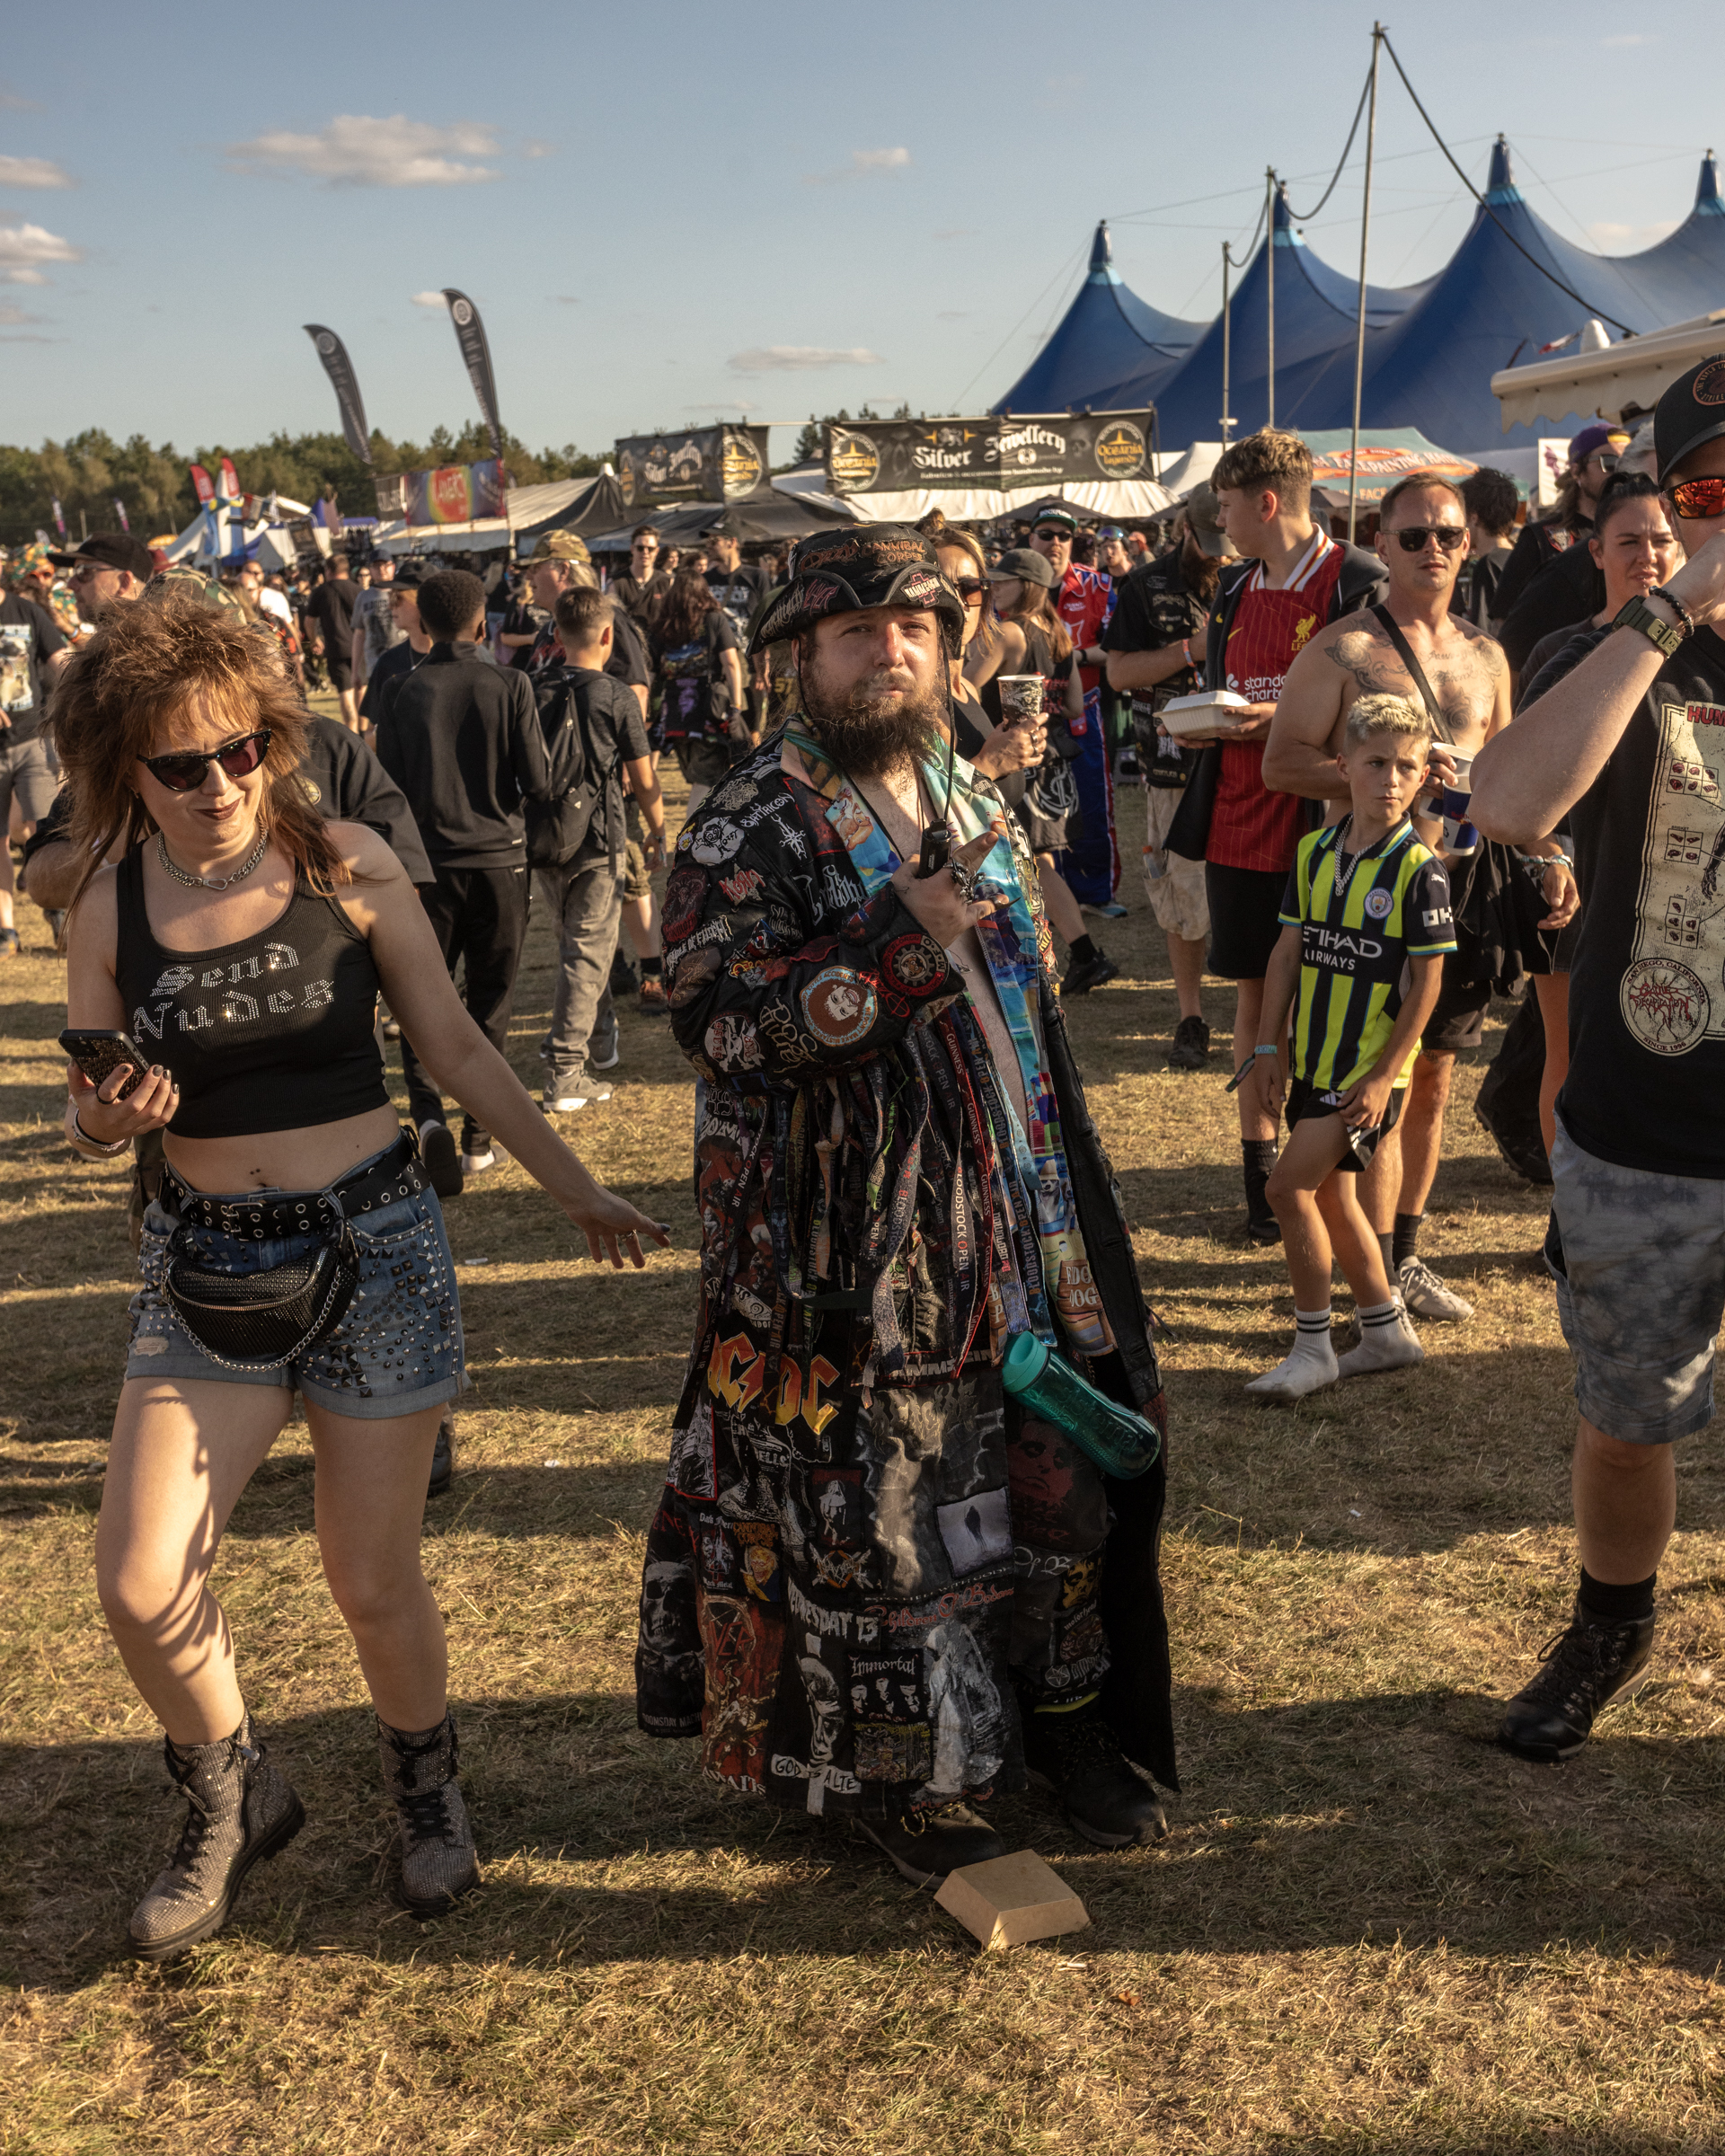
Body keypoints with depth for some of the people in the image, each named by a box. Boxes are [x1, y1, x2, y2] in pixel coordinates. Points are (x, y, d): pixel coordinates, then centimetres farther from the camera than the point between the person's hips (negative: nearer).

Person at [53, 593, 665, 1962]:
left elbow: (458, 1049, 2)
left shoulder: (345, 866, -6)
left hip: (373, 1244, -2)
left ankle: (427, 1784, 36)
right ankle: (239, 1801, 26)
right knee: (140, 1588, -5)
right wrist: (107, 1120, -15)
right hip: (206, 1266, 2)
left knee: (373, 1583, 4)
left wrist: (576, 1191, 6)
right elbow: (88, 1119, 9)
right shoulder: (112, 909, -1)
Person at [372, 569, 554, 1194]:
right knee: (489, 1001, 11)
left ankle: (428, 1113, -15)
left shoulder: (400, 691, -3)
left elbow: (386, 790, -1)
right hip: (498, 858, 0)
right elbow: (538, 784, -8)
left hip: (428, 861, 0)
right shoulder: (509, 685, -5)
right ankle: (478, 1138, 17)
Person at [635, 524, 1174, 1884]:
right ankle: (889, 1770, 26)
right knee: (870, 1508, 5)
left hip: (1015, 1227, 7)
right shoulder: (747, 835, -12)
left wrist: (1062, 1185, 20)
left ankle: (1060, 1711, 37)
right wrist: (901, 936, -31)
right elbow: (727, 1029, -24)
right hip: (851, 1252, -6)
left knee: (1054, 1466, 15)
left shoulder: (975, 803, 10)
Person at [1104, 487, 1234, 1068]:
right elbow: (1119, 672, -3)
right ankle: (1190, 1019, 17)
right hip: (1176, 769, 0)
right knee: (1182, 900, 4)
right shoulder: (1147, 588, 4)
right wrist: (1193, 649, -14)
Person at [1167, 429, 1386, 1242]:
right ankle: (1259, 1164, 20)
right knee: (1253, 991, 11)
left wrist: (1283, 720, -19)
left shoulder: (1359, 584, -9)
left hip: (1317, 830, -6)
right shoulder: (1234, 588, 13)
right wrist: (1200, 723, 0)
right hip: (1238, 822, 6)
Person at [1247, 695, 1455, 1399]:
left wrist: (1382, 1076, -15)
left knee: (1289, 1187, -12)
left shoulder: (1420, 869, -12)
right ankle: (1388, 1331, 33)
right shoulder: (1314, 853, 4)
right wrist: (1270, 1048, 3)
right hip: (1313, 1061, 6)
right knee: (1330, 1196, 15)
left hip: (1369, 1069, -6)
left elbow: (1427, 983, -12)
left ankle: (1313, 1347, 3)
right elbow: (1288, 953, 7)